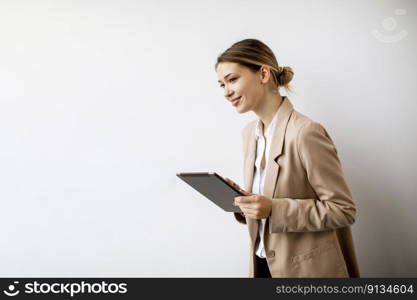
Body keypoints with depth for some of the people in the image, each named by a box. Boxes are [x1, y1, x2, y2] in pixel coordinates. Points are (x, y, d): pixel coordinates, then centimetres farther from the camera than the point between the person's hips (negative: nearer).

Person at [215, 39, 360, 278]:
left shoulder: (306, 132, -21)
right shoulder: (249, 132, 2)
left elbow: (343, 209, -18)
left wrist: (273, 209, -25)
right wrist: (240, 198, -8)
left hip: (307, 268, -6)